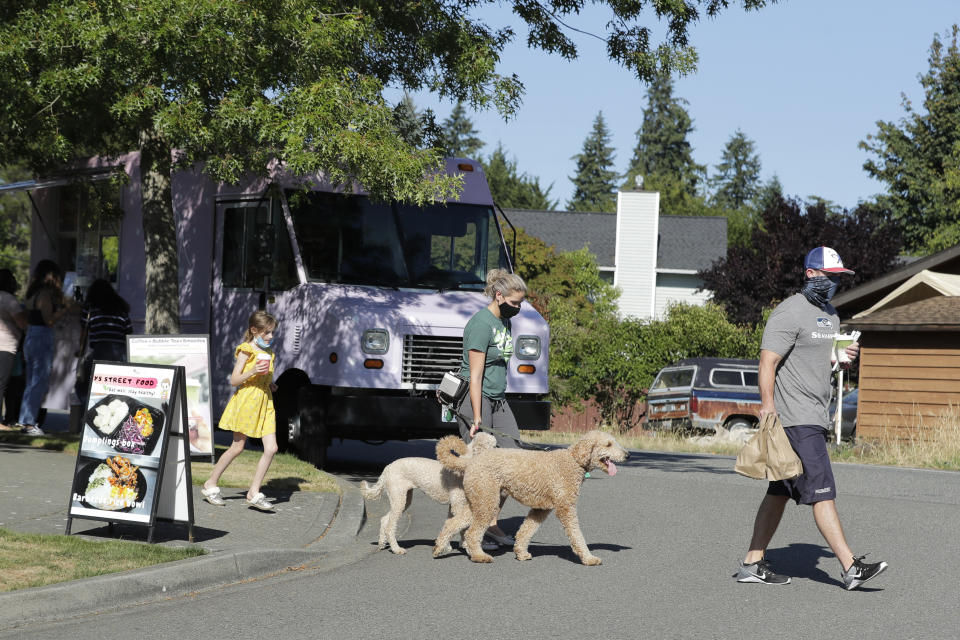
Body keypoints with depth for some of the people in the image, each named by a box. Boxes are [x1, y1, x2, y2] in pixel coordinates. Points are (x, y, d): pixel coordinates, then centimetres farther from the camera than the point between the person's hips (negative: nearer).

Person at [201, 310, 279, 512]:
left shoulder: (268, 352, 15)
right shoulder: (246, 350, -8)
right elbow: (234, 380, -11)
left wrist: (270, 384, 9)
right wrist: (252, 372, -25)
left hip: (265, 402, 7)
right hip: (246, 400, -7)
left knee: (271, 449, -5)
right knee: (237, 447, 2)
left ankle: (254, 493, 0)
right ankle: (210, 485, 18)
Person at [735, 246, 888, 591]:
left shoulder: (830, 315, 19)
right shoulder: (790, 313, -11)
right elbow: (768, 361, -17)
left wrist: (845, 354, 9)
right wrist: (768, 406, -25)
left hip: (815, 418, 10)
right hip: (795, 419, -10)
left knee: (780, 492, 10)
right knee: (822, 492, -11)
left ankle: (753, 563, 15)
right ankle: (850, 568, -12)